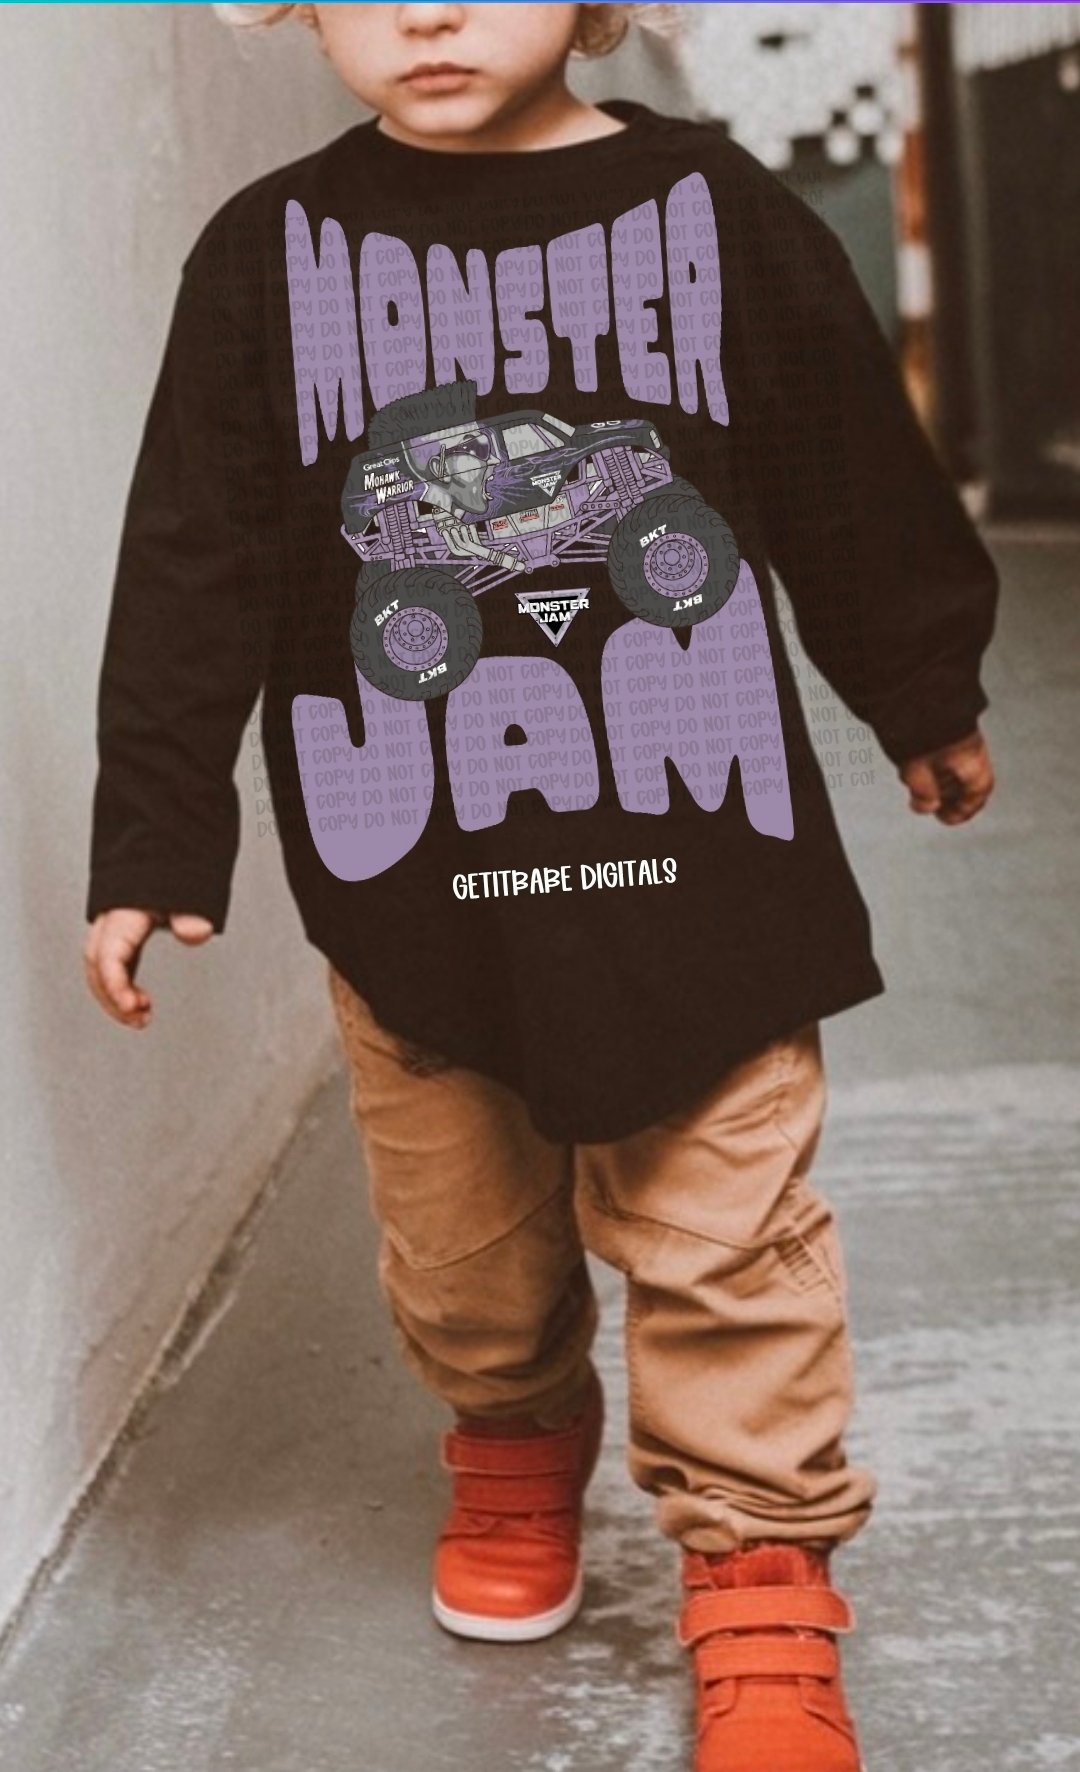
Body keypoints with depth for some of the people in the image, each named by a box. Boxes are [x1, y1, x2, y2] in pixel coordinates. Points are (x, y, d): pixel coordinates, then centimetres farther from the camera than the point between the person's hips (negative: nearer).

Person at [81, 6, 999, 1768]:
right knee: (462, 1244, 16)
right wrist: (152, 849, -1)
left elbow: (862, 481, 10)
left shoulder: (716, 210, -3)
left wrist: (930, 702, 21)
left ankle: (760, 1580, 18)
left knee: (727, 1243, 3)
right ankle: (514, 1460, 44)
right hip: (409, 878, 2)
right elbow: (191, 569, 0)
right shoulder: (270, 255, -2)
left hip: (695, 849, -1)